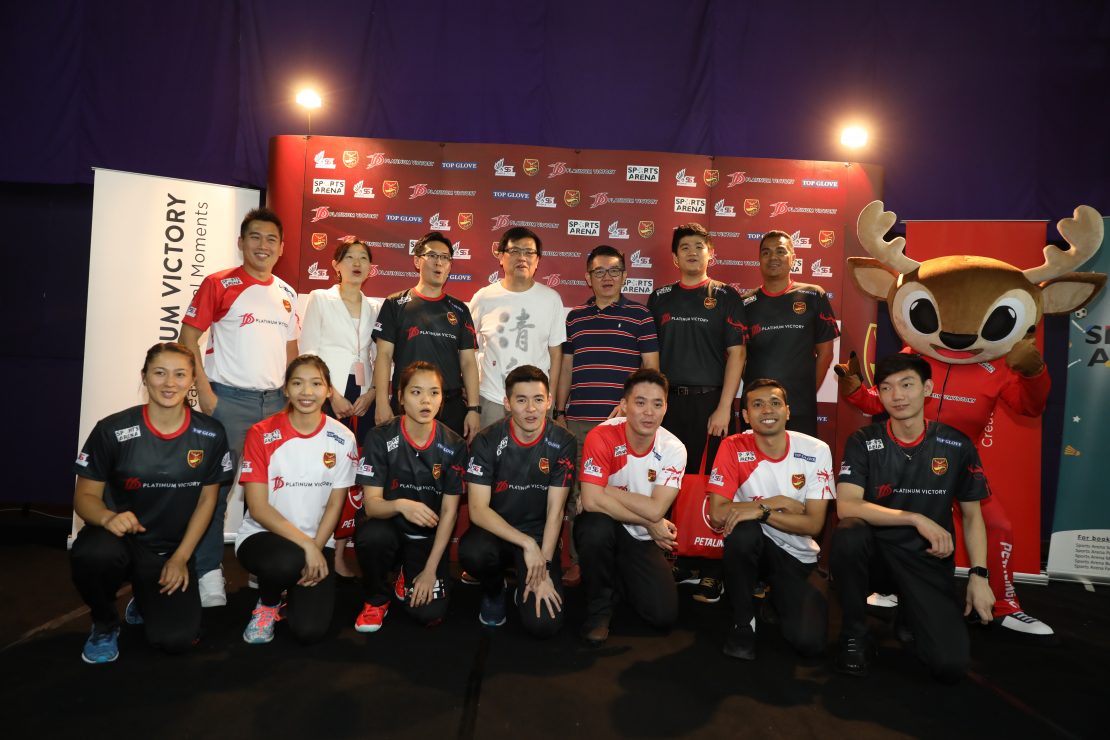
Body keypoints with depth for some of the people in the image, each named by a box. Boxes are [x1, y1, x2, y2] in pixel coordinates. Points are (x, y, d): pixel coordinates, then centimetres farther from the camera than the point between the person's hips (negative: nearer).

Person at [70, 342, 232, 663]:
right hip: (120, 538, -1)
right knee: (91, 554, -37)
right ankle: (104, 624, -1)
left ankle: (146, 601, 24)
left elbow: (207, 498, 2)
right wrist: (108, 517, -29)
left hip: (173, 550, 1)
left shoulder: (210, 434, -7)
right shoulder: (113, 430, -12)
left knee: (175, 639, -15)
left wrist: (181, 557, -4)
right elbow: (85, 495, -5)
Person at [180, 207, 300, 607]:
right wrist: (205, 392, -12)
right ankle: (209, 571, 13)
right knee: (215, 487, 0)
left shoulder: (287, 293, 12)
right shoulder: (219, 284, -3)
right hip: (229, 400, -4)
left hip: (275, 401, 5)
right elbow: (189, 337, -5)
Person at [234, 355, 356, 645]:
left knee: (310, 629, -16)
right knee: (287, 562, -37)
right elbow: (258, 508, -12)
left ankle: (295, 583, 18)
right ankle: (267, 603, 1)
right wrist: (305, 545, -21)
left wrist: (316, 548, -13)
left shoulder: (342, 439, -4)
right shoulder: (261, 435, -9)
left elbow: (334, 505, 1)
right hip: (262, 536, -1)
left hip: (317, 543, 1)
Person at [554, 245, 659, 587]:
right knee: (578, 493, 8)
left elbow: (651, 367, 1)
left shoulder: (639, 315, 4)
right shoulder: (575, 317, 14)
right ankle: (578, 561, 19)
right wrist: (559, 412, 13)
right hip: (578, 420, 4)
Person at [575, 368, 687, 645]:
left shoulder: (673, 449, -14)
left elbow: (655, 510, -22)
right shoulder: (603, 436, -21)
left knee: (664, 614, -12)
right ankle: (599, 607, -9)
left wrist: (609, 491, -22)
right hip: (602, 529, -2)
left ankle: (618, 579, 22)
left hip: (642, 540, 2)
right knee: (598, 524, -37)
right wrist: (650, 523, -22)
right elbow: (592, 501, -30)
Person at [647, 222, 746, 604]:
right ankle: (682, 561, 19)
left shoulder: (726, 297, 4)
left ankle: (711, 571, 10)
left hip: (710, 402, -3)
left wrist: (724, 408, -9)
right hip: (669, 401, 3)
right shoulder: (660, 298, 12)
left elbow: (736, 353, -2)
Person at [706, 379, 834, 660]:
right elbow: (717, 514, -19)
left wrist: (762, 510, -28)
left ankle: (776, 595, 18)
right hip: (750, 548, -1)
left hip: (798, 556, 1)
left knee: (809, 642, -18)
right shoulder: (733, 448, -14)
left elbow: (814, 524, -13)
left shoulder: (816, 451, -11)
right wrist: (777, 502, -22)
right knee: (744, 530, -36)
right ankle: (743, 621, -11)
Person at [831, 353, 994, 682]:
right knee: (849, 534, -37)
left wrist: (978, 575, -1)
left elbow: (972, 515, 8)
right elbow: (847, 506, -19)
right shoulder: (863, 442, -6)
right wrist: (917, 519, -23)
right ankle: (854, 633, -11)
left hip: (928, 561, 1)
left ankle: (908, 611, 17)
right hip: (876, 554, -1)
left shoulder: (957, 446, 0)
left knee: (951, 664, -19)